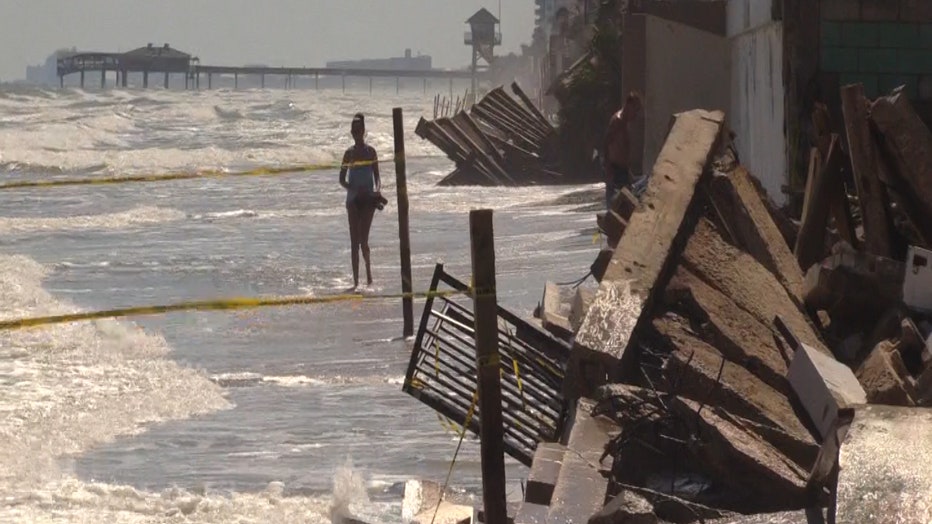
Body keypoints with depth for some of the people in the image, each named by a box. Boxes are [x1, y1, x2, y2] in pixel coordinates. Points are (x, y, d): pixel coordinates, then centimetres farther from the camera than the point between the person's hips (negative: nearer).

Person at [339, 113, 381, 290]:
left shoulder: (370, 151, 2)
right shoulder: (349, 153, 7)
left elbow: (376, 175, 4)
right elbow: (342, 179, 7)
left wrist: (378, 189, -16)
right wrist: (353, 189, -11)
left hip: (368, 198, -2)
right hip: (353, 198, 2)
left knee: (363, 239, -9)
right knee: (354, 241, 0)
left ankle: (369, 271, 15)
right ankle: (356, 280, 3)